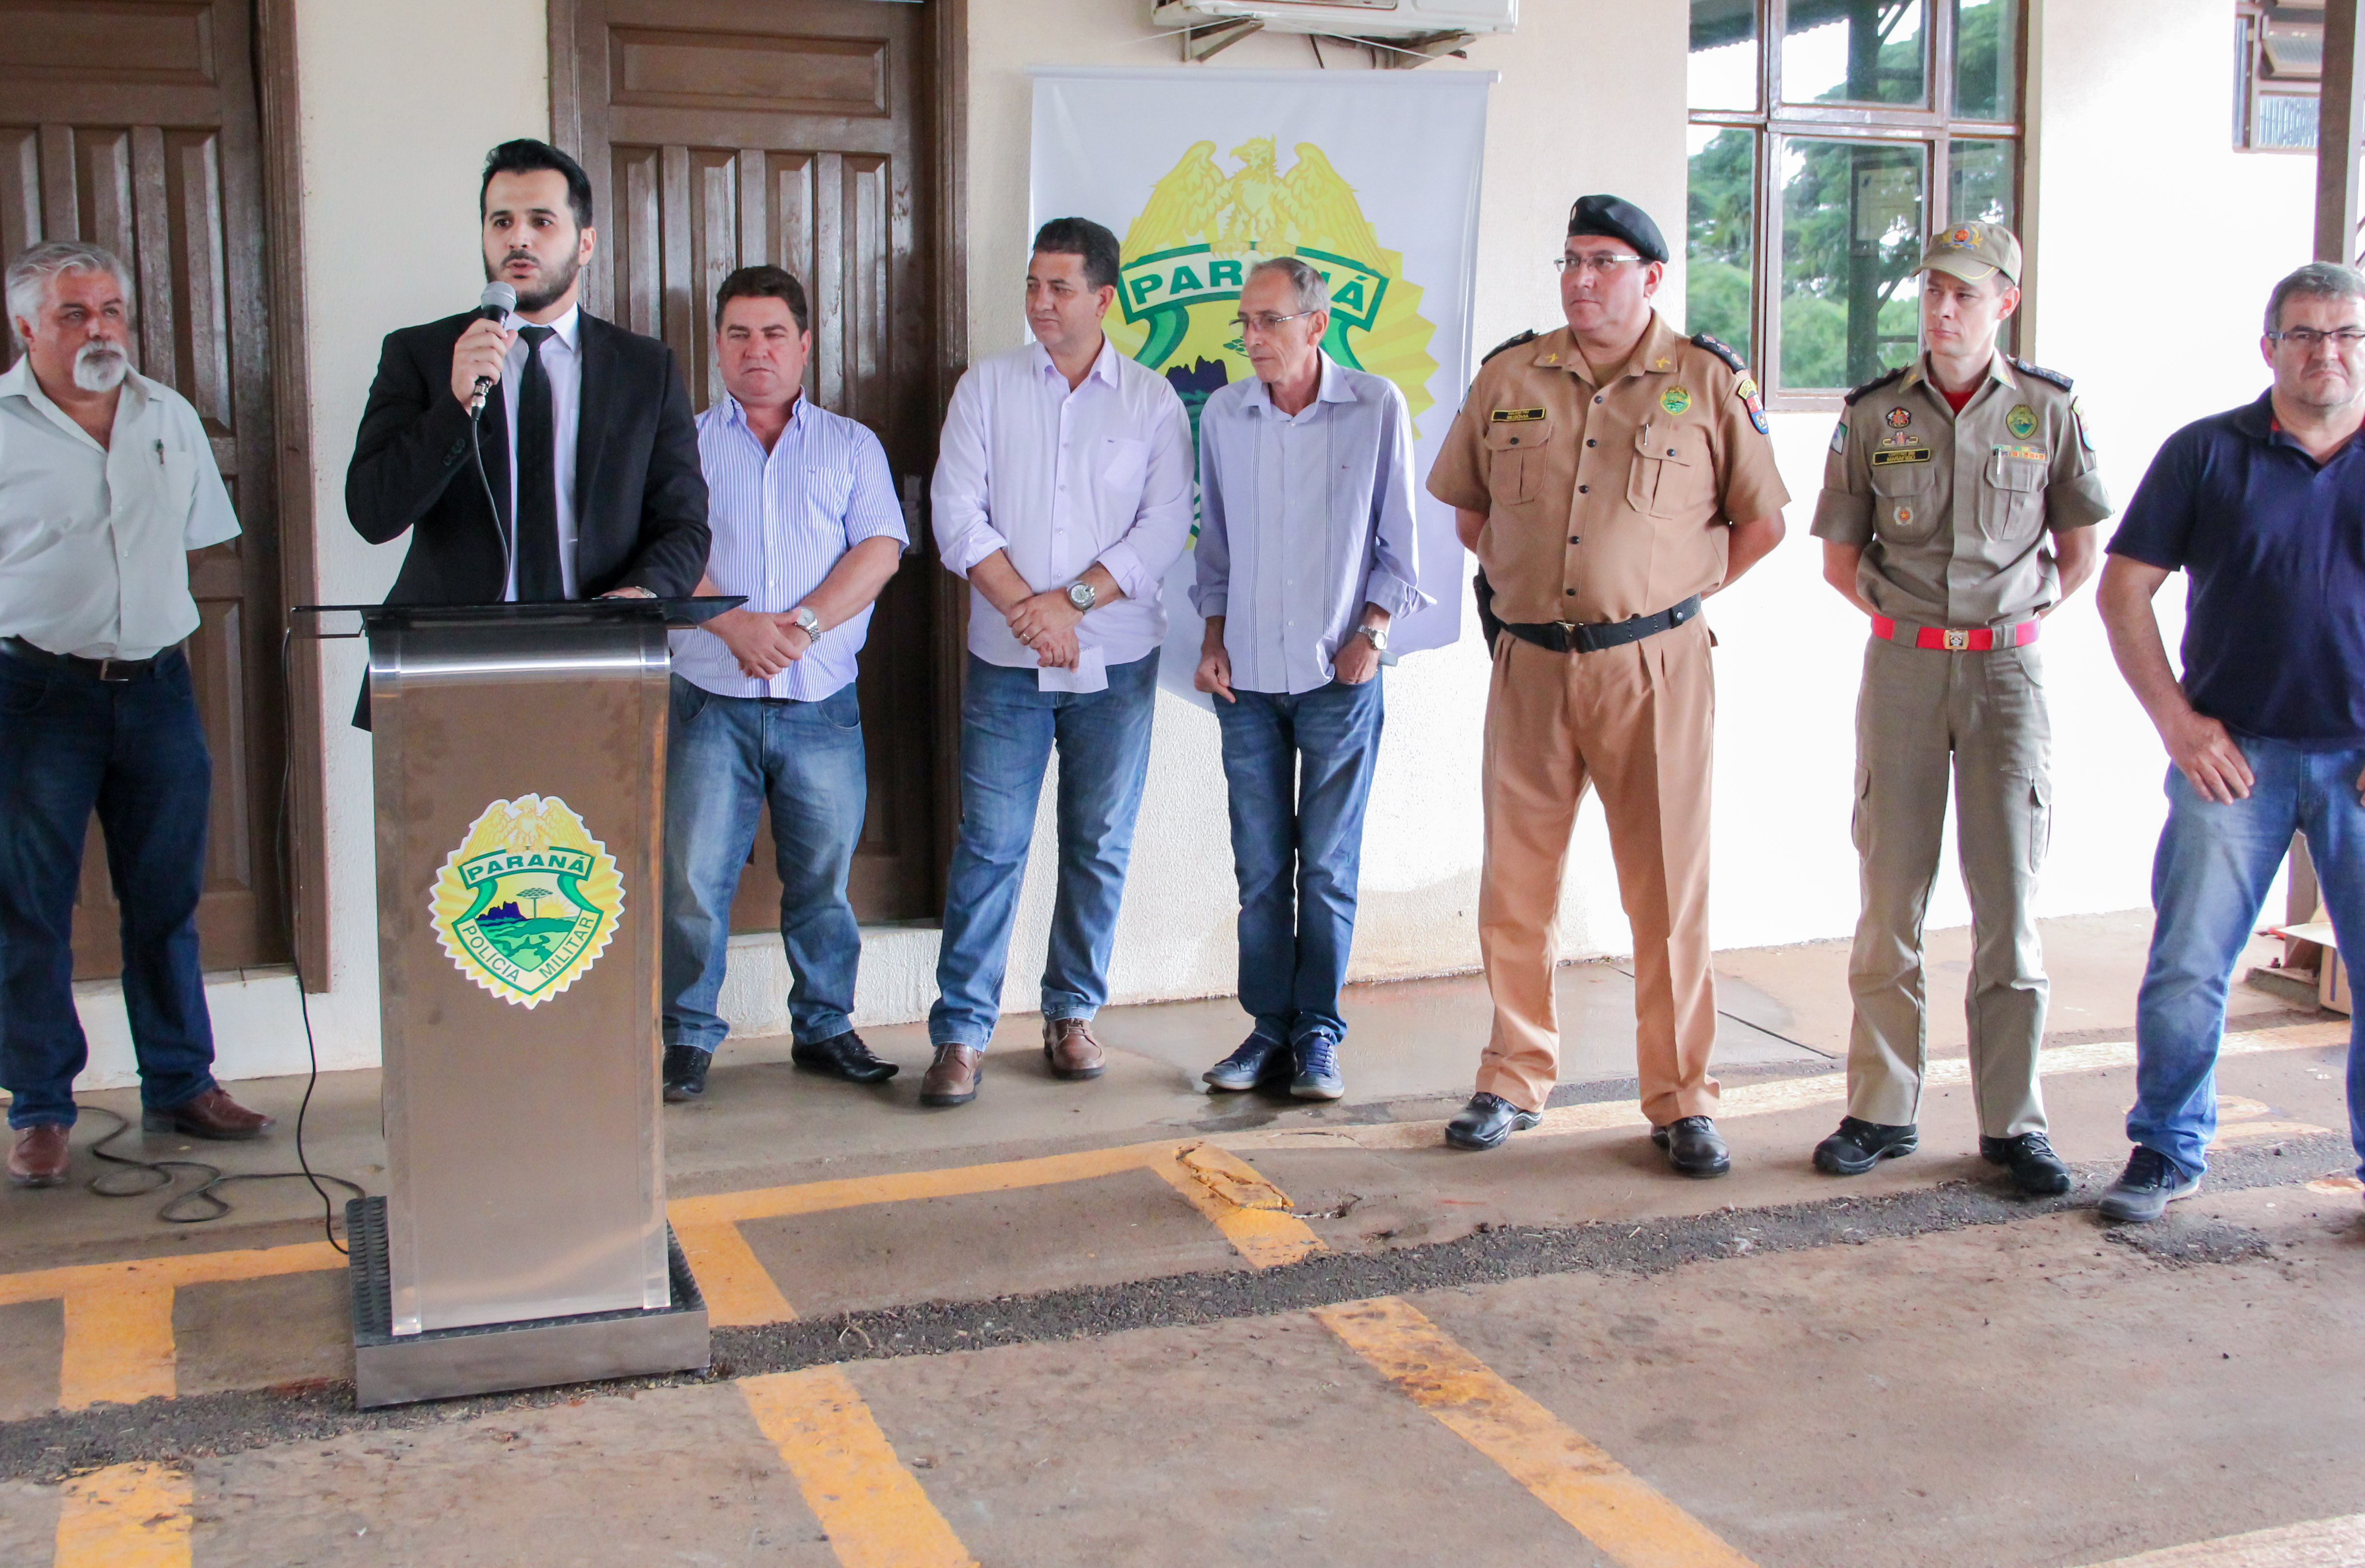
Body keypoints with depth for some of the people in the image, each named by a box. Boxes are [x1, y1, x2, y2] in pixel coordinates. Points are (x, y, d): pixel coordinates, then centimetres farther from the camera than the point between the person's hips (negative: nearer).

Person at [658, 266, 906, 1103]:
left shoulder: (852, 446, 13)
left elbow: (879, 550, 0)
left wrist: (802, 625, -14)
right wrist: (733, 623, -18)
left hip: (822, 703, 1)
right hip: (712, 699, -1)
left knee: (824, 877, 6)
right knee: (694, 876, -3)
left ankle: (824, 1026, 20)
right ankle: (689, 1037, 9)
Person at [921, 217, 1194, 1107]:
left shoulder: (1152, 401, 5)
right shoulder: (987, 387, 6)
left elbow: (1166, 527, -3)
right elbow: (958, 515, -2)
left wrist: (1072, 600, -13)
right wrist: (1026, 610, -12)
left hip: (1116, 662, 1)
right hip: (1006, 663, 0)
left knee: (1100, 844, 6)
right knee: (989, 843, -3)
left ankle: (1073, 1014, 20)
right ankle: (961, 1031, 2)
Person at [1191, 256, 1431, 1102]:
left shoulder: (1377, 407, -3)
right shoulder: (1223, 415, 5)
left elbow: (1399, 540, 2)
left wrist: (1372, 633, -6)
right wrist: (1214, 637, 7)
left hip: (1339, 677, -3)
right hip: (1247, 677, 3)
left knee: (1329, 868, 2)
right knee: (1261, 867, 6)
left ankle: (1318, 1036, 12)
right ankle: (1270, 1027, 16)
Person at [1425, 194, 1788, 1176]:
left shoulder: (1709, 383, 1)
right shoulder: (1510, 376, 8)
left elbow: (1762, 520, 8)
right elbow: (1467, 503, 20)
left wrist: (1680, 593, 5)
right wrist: (1516, 582, 11)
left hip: (1653, 665, -2)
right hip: (1530, 664, 3)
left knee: (1668, 887, 1)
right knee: (1514, 882, 7)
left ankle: (1681, 1102, 11)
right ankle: (1515, 1081, 21)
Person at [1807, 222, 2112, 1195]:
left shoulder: (2047, 411, 3)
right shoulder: (1874, 414, 4)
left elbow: (2081, 551, 11)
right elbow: (1839, 556, 11)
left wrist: (2020, 619, 4)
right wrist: (1911, 621, 5)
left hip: (2007, 672, -1)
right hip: (1901, 670, 1)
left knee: (2009, 901, -1)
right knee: (1890, 899, 2)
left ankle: (2013, 1124, 7)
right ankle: (1882, 1111, 11)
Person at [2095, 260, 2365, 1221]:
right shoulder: (2207, 453, 3)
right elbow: (2124, 588, 4)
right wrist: (2178, 721, -4)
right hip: (2233, 754, -1)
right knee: (2187, 968, 0)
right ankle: (2168, 1151, 16)